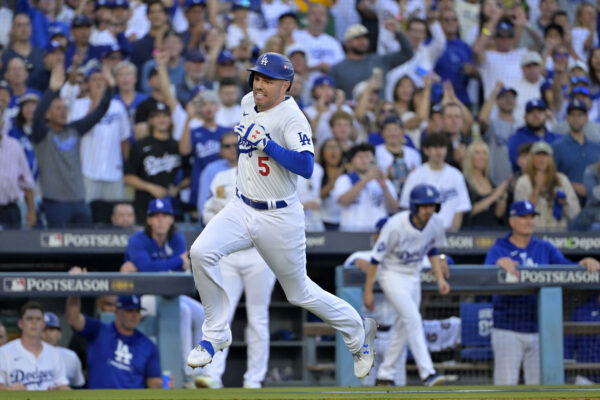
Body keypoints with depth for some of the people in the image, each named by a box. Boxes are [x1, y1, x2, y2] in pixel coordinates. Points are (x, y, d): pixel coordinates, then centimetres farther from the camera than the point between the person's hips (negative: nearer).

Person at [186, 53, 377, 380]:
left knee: (299, 293, 7)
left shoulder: (291, 117, -19)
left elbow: (306, 166, -33)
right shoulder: (248, 103, 4)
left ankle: (358, 332, 33)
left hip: (279, 218, -6)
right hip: (242, 208, 6)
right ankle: (216, 334, -6)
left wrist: (266, 144, -32)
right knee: (201, 252, -20)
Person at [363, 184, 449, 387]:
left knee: (404, 325, 10)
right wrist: (368, 291, -16)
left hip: (413, 277, 7)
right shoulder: (395, 225, -28)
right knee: (413, 320, -18)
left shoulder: (436, 223, -11)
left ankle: (384, 375, 22)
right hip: (392, 275, -7)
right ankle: (427, 373, -22)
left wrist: (440, 278, 0)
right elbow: (376, 257, -19)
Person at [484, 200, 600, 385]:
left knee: (539, 382, 5)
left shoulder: (546, 249, 12)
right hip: (508, 330, -3)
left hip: (539, 329, 3)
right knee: (505, 384, -6)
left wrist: (585, 263, -21)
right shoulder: (499, 249, 2)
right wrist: (501, 263, -37)